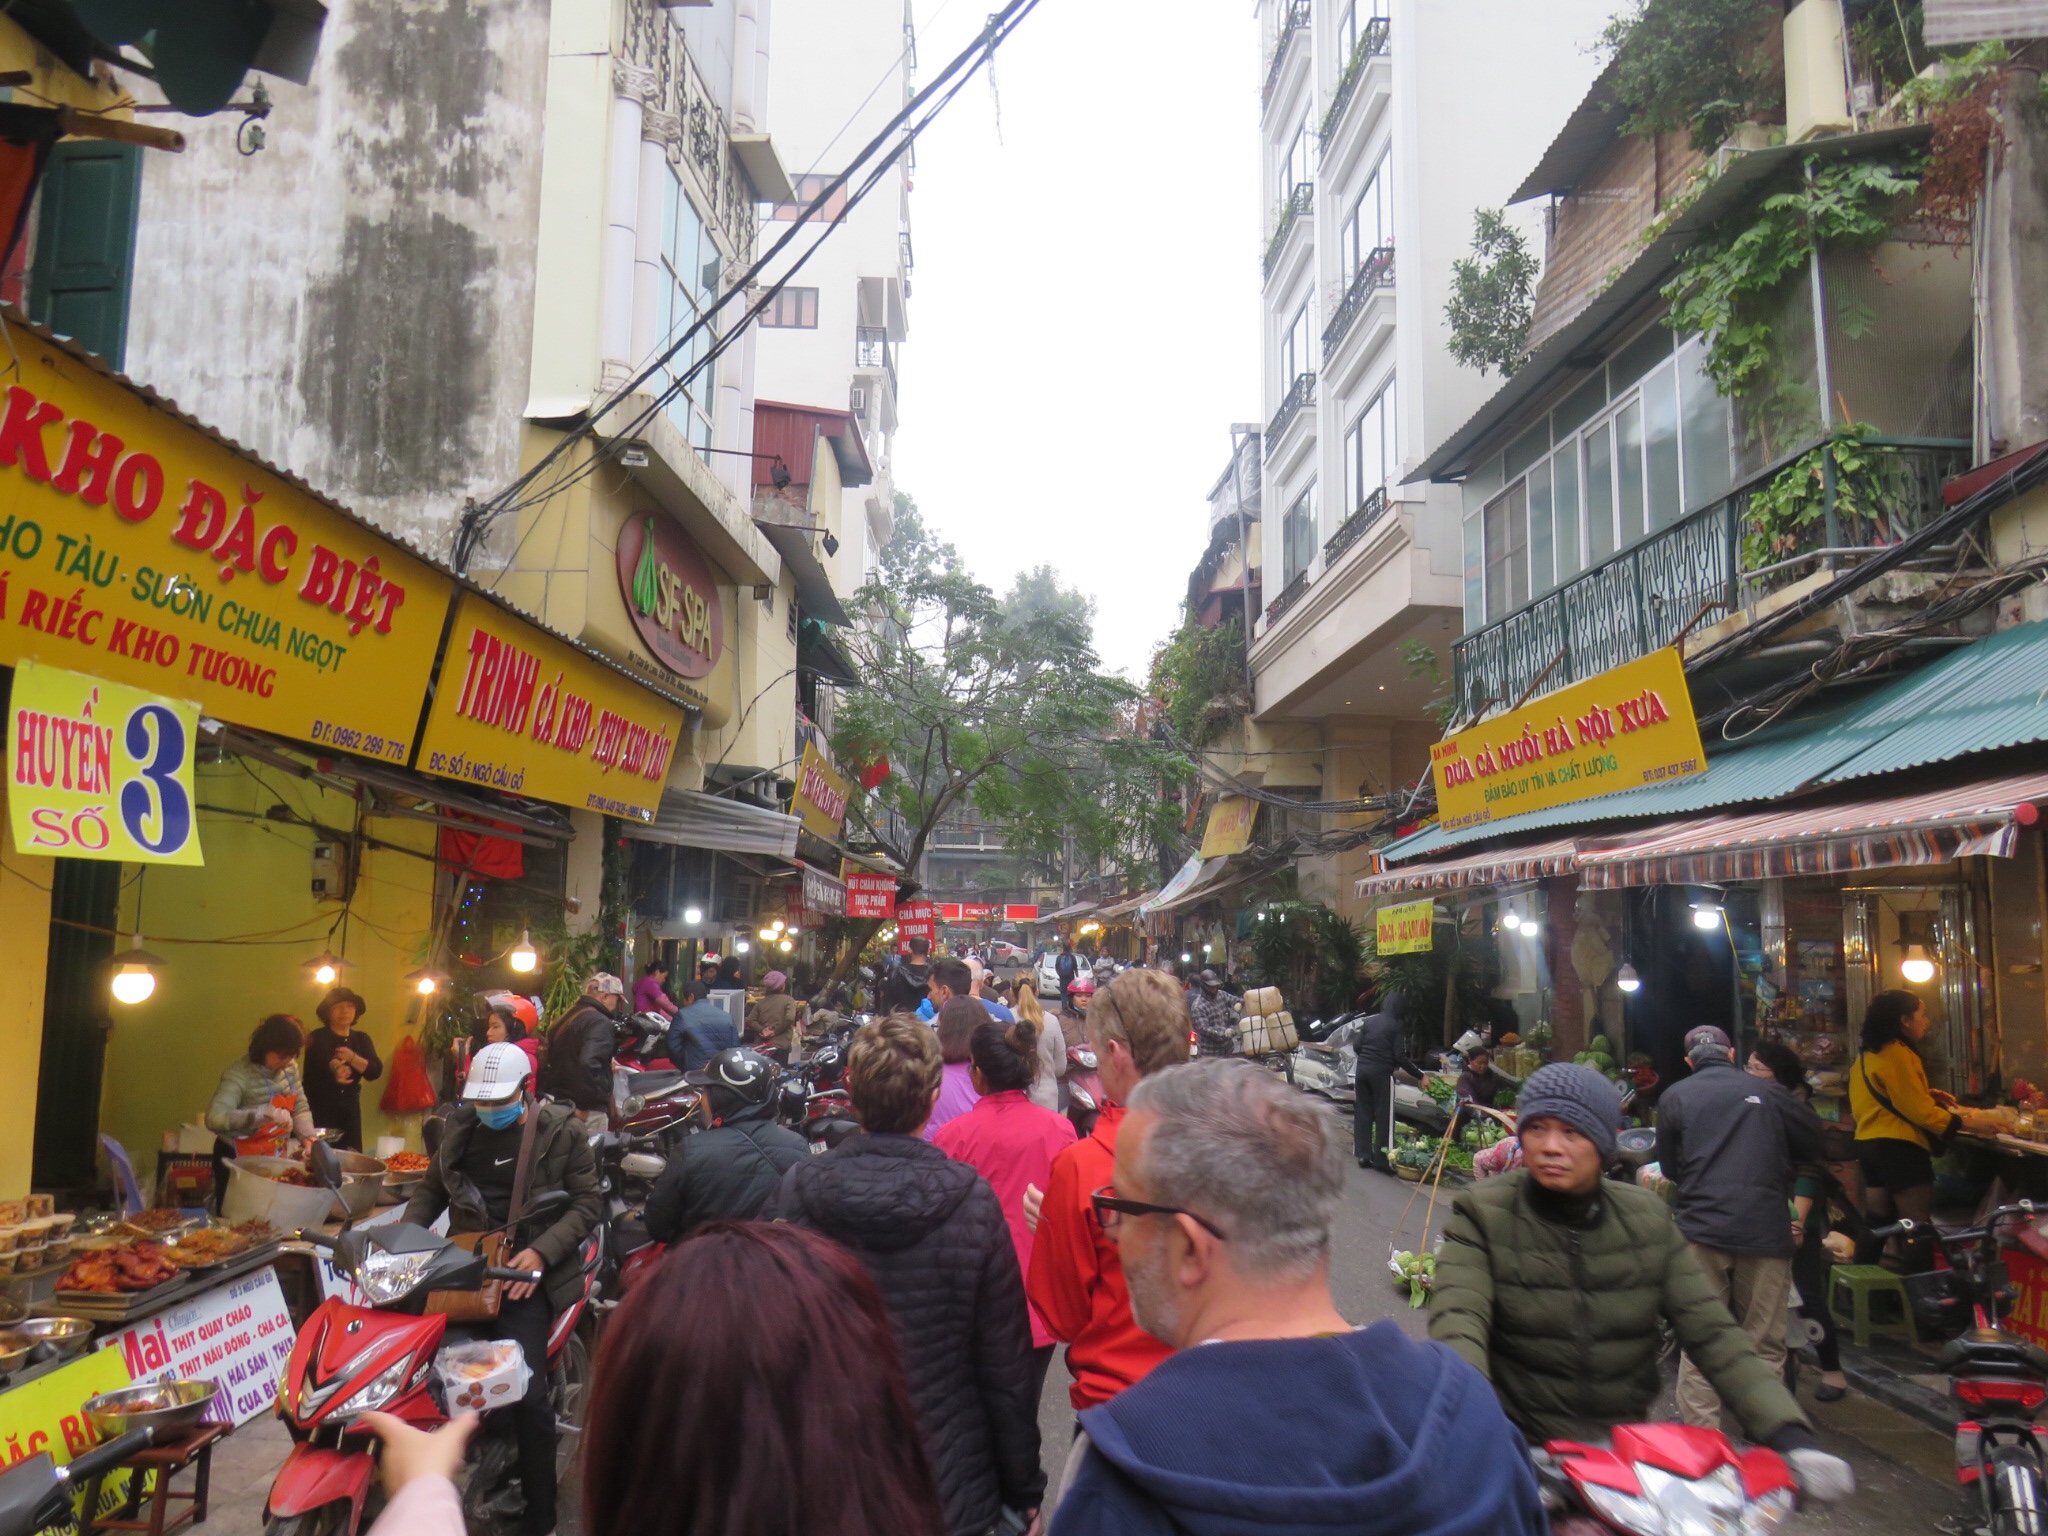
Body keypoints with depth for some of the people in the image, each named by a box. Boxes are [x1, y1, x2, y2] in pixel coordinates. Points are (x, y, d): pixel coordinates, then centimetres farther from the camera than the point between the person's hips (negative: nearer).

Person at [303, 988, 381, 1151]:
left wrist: (352, 1058, -20)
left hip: (349, 1111, 4)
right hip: (318, 1110, -4)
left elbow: (375, 1071, -4)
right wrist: (337, 1067, -48)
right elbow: (324, 1058, -26)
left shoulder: (362, 1039, 9)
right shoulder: (318, 1038, -3)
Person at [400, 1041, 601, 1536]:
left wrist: (541, 1251, -16)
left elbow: (587, 1202, -4)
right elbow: (431, 1189, 20)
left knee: (527, 1394, -17)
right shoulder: (461, 1128, 12)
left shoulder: (563, 1130, -3)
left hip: (526, 1271, -5)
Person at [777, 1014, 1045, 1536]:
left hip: (823, 1486, 2)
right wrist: (1025, 1490, 2)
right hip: (950, 1492, -1)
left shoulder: (796, 1190, -14)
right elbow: (1006, 1370, -12)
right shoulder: (973, 1203, -18)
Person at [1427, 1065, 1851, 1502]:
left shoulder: (1648, 1219, 2)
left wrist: (1788, 1434, -16)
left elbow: (1712, 1332, -2)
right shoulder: (1482, 1215, -9)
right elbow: (1458, 1323, -21)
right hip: (1521, 1446, -4)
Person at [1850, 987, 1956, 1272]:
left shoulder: (1869, 1053, 14)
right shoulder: (1898, 1054, -16)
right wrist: (1962, 1121, -12)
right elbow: (1918, 1111, -17)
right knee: (1917, 1226, -6)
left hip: (1869, 1142, 10)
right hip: (1899, 1146, -10)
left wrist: (1931, 1095, 10)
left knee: (1876, 1221, 15)